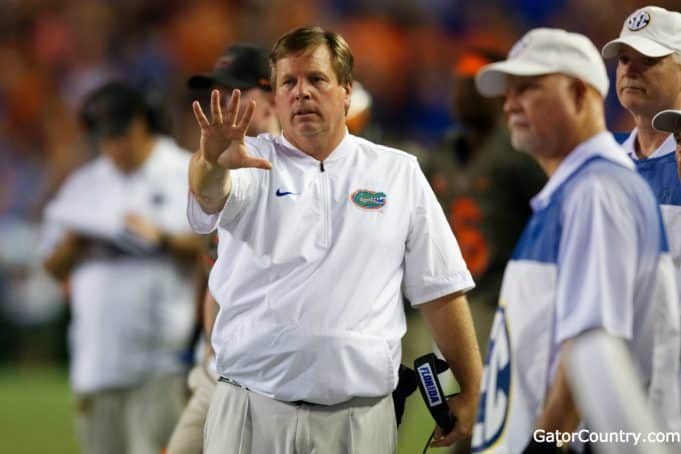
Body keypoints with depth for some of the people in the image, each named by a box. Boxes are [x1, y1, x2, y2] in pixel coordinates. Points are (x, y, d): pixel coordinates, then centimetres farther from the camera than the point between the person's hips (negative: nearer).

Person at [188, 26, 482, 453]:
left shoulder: (399, 173, 9)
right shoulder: (254, 161, 5)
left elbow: (440, 293, 9)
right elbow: (210, 193, -19)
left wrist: (471, 391, 4)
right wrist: (212, 163, -43)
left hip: (359, 417, 1)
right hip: (253, 412, -1)